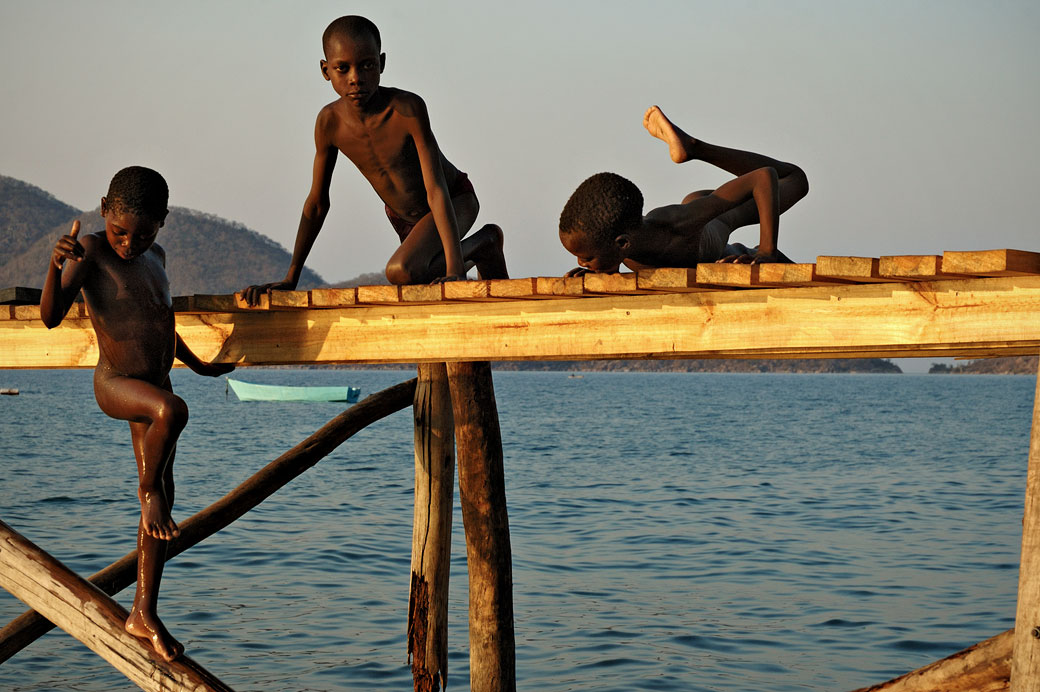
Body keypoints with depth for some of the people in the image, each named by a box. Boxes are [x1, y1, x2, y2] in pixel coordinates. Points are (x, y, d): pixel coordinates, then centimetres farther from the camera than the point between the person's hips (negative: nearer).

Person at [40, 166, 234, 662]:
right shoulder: (91, 253, -12)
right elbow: (51, 317, -22)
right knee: (172, 410, -38)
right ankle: (149, 489, -11)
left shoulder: (155, 257, 9)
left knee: (162, 499, 5)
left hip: (155, 386, 7)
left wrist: (198, 364, 37)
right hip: (114, 383, -7)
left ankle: (143, 614, 12)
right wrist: (56, 267, -40)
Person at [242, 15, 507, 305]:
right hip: (402, 216, 6)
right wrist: (290, 279, -10)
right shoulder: (329, 123, -19)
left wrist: (454, 269, -43)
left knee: (401, 271, -32)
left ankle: (483, 242, -6)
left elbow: (437, 190, -35)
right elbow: (317, 204, -8)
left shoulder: (408, 108, -33)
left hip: (455, 200, -6)